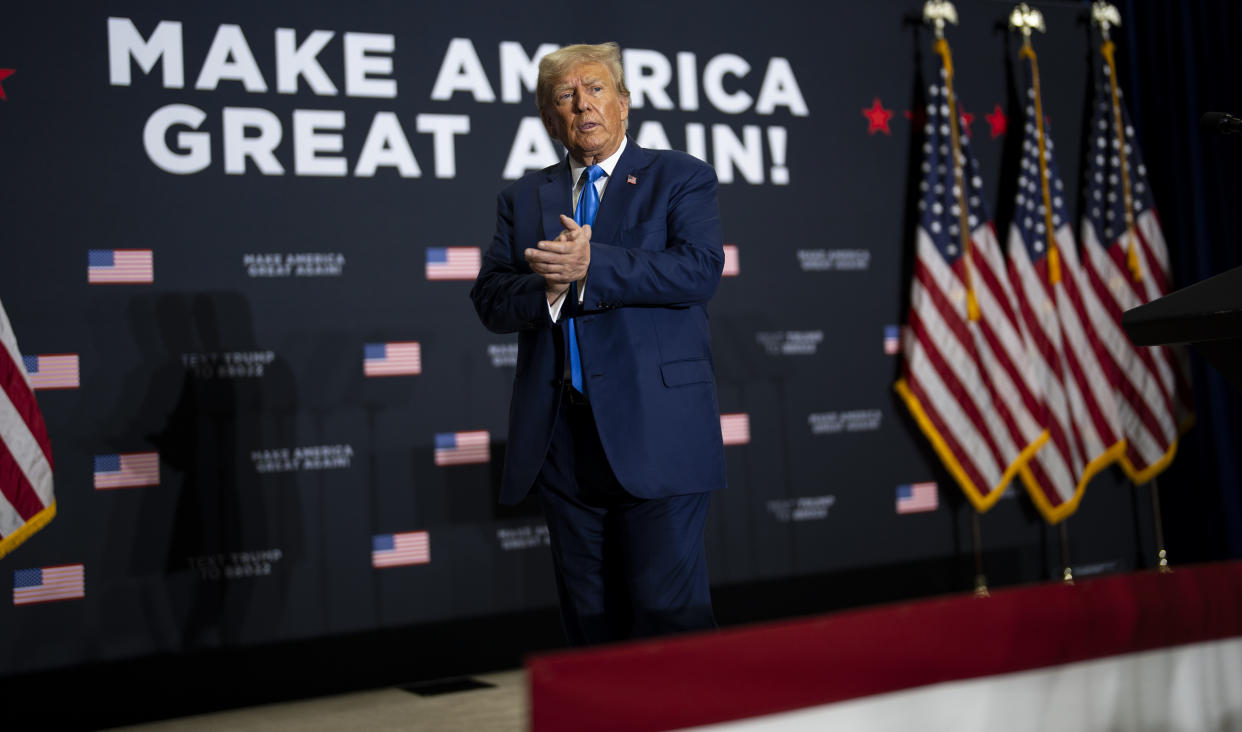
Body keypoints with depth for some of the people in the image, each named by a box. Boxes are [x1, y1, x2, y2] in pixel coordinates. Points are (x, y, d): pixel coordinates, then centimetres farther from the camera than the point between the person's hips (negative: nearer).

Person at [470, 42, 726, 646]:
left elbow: (700, 268, -11)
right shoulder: (524, 198, 17)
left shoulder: (682, 178, 6)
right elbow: (489, 300, 7)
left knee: (668, 612, -4)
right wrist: (548, 287, -13)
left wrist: (590, 267, -17)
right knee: (588, 619, 11)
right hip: (562, 438, 4)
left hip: (656, 434, -4)